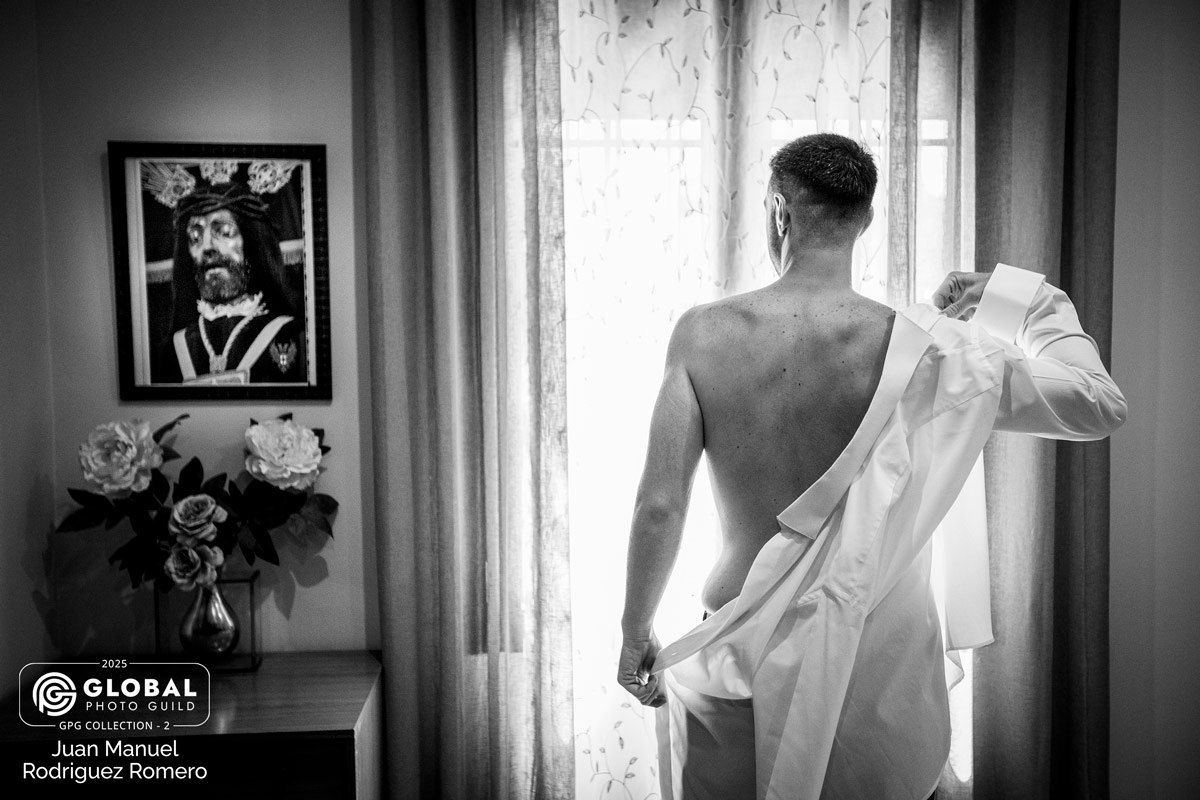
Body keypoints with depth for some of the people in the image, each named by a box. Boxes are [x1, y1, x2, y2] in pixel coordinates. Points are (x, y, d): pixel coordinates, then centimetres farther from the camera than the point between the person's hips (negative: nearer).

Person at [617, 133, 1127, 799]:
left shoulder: (702, 334, -11)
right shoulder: (914, 348, -13)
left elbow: (660, 507, -12)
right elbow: (1102, 407, -5)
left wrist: (637, 634, 3)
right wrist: (1025, 298, 9)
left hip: (743, 654, 0)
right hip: (878, 659, 0)